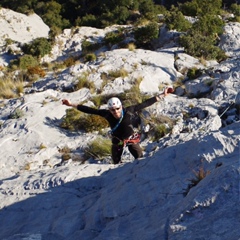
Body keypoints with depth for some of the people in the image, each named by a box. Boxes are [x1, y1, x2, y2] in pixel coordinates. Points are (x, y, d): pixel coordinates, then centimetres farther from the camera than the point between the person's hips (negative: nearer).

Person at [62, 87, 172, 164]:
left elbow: (145, 104, -27)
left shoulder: (128, 111, -30)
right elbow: (90, 110, -22)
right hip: (117, 140, 2)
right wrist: (71, 104, -23)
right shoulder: (107, 114, -27)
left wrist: (162, 95, -29)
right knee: (116, 163, 17)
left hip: (131, 138, -2)